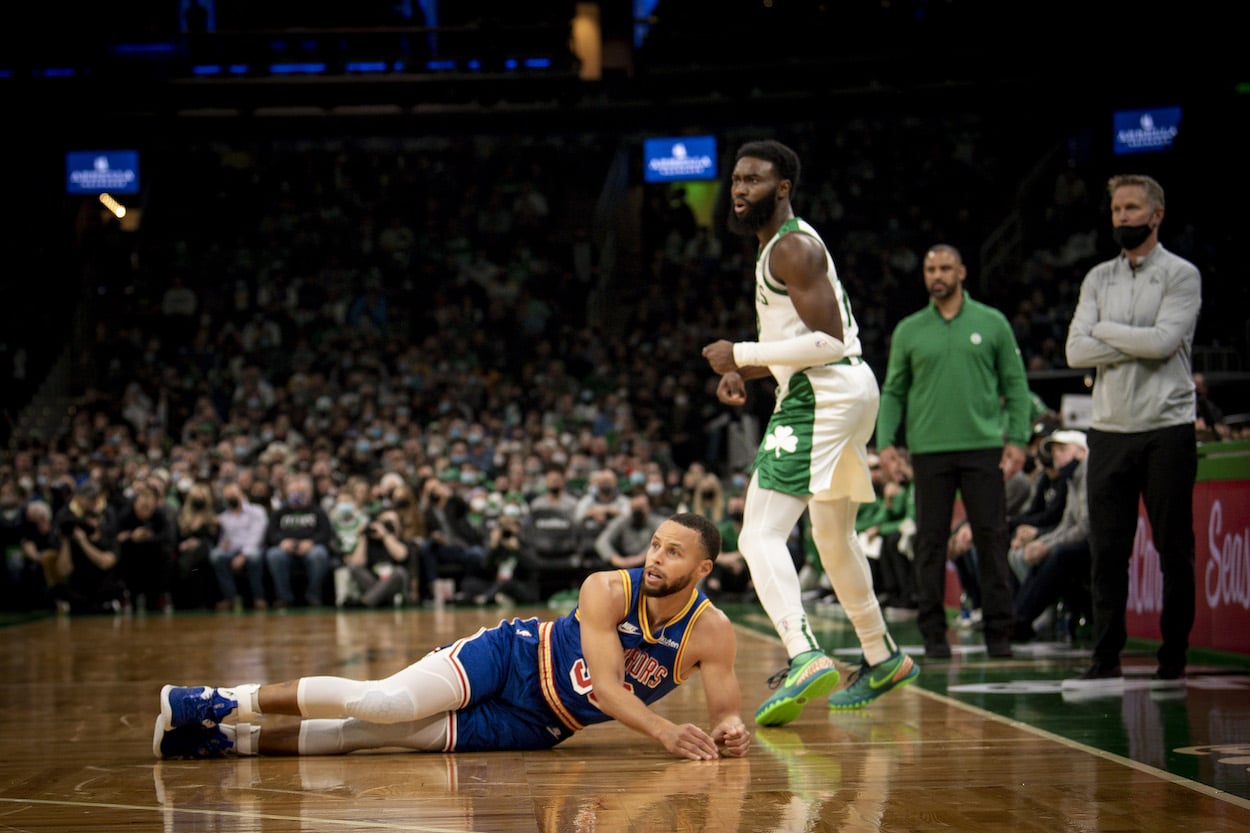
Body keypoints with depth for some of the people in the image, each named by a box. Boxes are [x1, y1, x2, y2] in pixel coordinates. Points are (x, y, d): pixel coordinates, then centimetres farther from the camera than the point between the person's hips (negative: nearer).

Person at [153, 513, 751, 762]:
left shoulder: (711, 632, -12)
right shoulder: (607, 591, -18)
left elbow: (725, 709, -10)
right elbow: (606, 683, -25)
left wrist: (728, 731, -34)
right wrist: (664, 732, -38)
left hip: (536, 726, 1)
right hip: (513, 658, -1)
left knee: (389, 733, -12)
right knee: (383, 703, -23)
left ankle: (231, 740, -6)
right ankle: (232, 703, -9)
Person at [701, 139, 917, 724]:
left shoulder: (792, 247, -12)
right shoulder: (780, 247, 20)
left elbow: (829, 341, -21)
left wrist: (741, 354, -16)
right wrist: (743, 373, 14)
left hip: (821, 393, -11)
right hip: (847, 391, 11)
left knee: (761, 534, -20)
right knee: (833, 537, 25)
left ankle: (806, 658, -36)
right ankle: (881, 658, 37)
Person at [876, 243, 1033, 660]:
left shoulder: (992, 324, 6)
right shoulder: (908, 331, 9)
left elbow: (1016, 386, 7)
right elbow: (893, 392, 12)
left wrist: (1017, 438, -3)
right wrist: (886, 441, 0)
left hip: (984, 447, -1)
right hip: (929, 450, 1)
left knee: (991, 537, -2)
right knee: (930, 540, 2)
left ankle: (998, 631, 4)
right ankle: (933, 632, 8)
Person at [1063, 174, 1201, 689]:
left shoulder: (1181, 275, 0)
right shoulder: (1098, 279, 13)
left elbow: (1163, 341, -16)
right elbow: (1076, 351, 2)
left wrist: (1106, 330, -3)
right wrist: (1137, 345, -8)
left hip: (1167, 429, -4)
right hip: (1109, 430, 4)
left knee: (1174, 551, 1)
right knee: (1107, 551, 3)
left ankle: (1173, 661, 7)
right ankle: (1106, 662, 7)